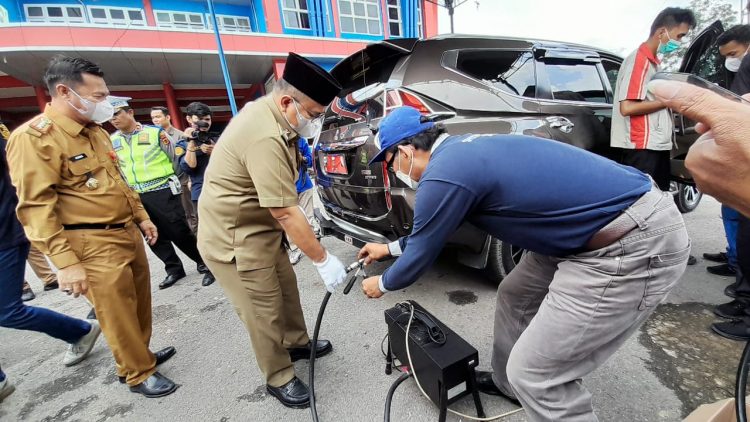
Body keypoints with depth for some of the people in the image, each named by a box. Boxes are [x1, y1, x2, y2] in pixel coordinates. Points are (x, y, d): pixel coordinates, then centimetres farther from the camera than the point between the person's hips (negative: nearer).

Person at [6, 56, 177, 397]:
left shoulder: (96, 131, 13)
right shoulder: (33, 137, -14)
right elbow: (36, 207, -18)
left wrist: (141, 217, 21)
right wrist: (65, 263, -22)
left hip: (128, 233, 8)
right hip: (93, 245, -8)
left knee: (141, 301, 19)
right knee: (118, 314, 4)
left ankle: (141, 353, 40)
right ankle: (138, 373, 23)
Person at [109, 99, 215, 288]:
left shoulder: (155, 132, -4)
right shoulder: (112, 141, 9)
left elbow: (176, 158, 0)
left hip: (163, 191, -5)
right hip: (137, 196, 5)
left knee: (180, 232, -5)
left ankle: (204, 264, 12)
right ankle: (174, 269, 26)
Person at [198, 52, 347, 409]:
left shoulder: (268, 114, 4)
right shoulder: (264, 137, -30)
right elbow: (286, 212, -30)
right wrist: (323, 260, -21)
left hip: (260, 227, 10)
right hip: (234, 237, -10)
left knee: (286, 289, 20)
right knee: (265, 312, 3)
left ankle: (296, 343, 41)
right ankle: (279, 379, 25)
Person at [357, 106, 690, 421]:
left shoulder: (444, 173, -19)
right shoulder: (460, 150, 10)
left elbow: (421, 254, -4)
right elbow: (429, 227, 24)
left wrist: (382, 284, 16)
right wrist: (391, 248, 35)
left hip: (635, 246, -10)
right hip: (602, 230, 10)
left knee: (534, 375, -3)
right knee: (514, 296, 22)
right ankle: (507, 382, 43)